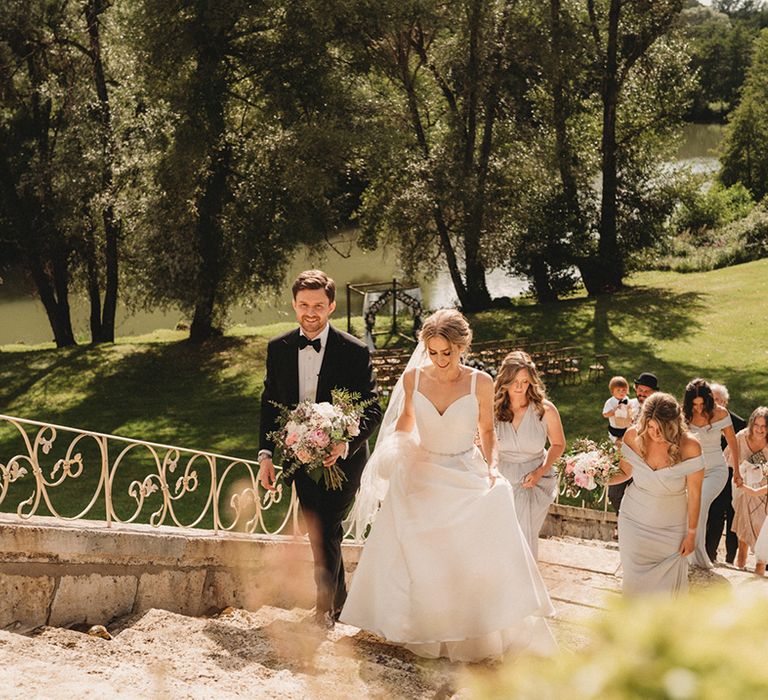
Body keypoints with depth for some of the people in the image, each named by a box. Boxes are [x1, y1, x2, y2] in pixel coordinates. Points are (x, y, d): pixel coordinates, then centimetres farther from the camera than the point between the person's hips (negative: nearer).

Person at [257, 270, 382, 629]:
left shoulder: (355, 351, -13)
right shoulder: (278, 348, -1)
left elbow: (372, 409, -12)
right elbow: (269, 403, 7)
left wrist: (345, 444, -28)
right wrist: (266, 454, 0)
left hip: (341, 456, -4)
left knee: (326, 531, -6)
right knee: (319, 532, 15)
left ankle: (325, 606, 10)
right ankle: (339, 598, 33)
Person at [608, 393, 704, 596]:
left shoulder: (689, 447, -22)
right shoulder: (634, 436, -15)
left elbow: (694, 494, -12)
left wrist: (691, 534, -5)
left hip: (670, 528, -2)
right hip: (634, 522, 2)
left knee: (668, 588, 3)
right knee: (635, 578, 10)